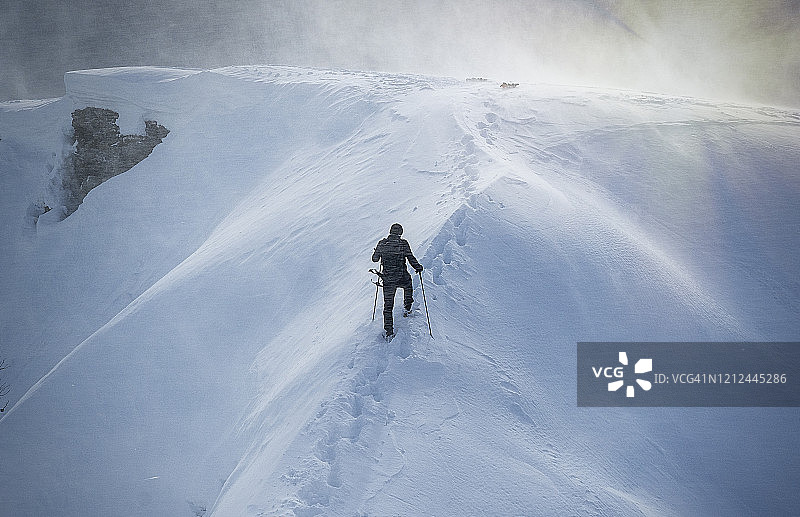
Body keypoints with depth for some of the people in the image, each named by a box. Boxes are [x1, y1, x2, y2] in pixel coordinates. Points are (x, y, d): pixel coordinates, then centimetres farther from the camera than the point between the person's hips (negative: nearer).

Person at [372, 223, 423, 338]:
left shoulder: (382, 243, 0)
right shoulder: (403, 243, -9)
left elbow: (375, 259, 8)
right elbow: (411, 258, -10)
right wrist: (418, 267, 7)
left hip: (387, 278, 2)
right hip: (401, 278, -2)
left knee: (388, 304, 9)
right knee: (408, 285, 36)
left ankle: (388, 330, 6)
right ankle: (407, 308, 34)